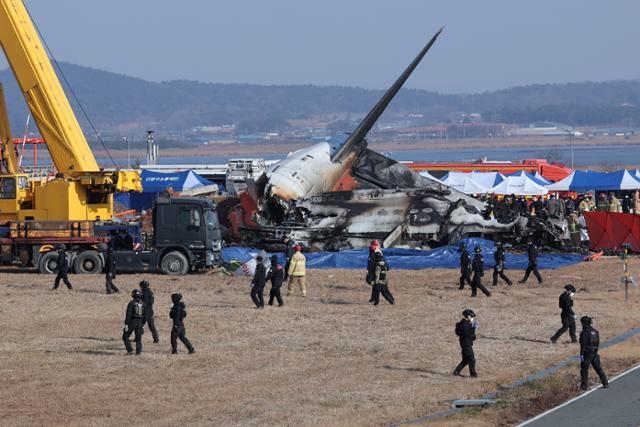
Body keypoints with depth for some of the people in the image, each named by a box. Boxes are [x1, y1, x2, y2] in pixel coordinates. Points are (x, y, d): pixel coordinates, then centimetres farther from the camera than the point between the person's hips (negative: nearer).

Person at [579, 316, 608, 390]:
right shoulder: (595, 331, 7)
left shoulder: (585, 332, -15)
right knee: (598, 368, 13)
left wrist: (581, 354, -16)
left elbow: (583, 345, -18)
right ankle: (605, 383, 12)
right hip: (595, 353, 7)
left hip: (586, 353, -7)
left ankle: (584, 386, 4)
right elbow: (598, 343, 13)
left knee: (584, 370, 3)